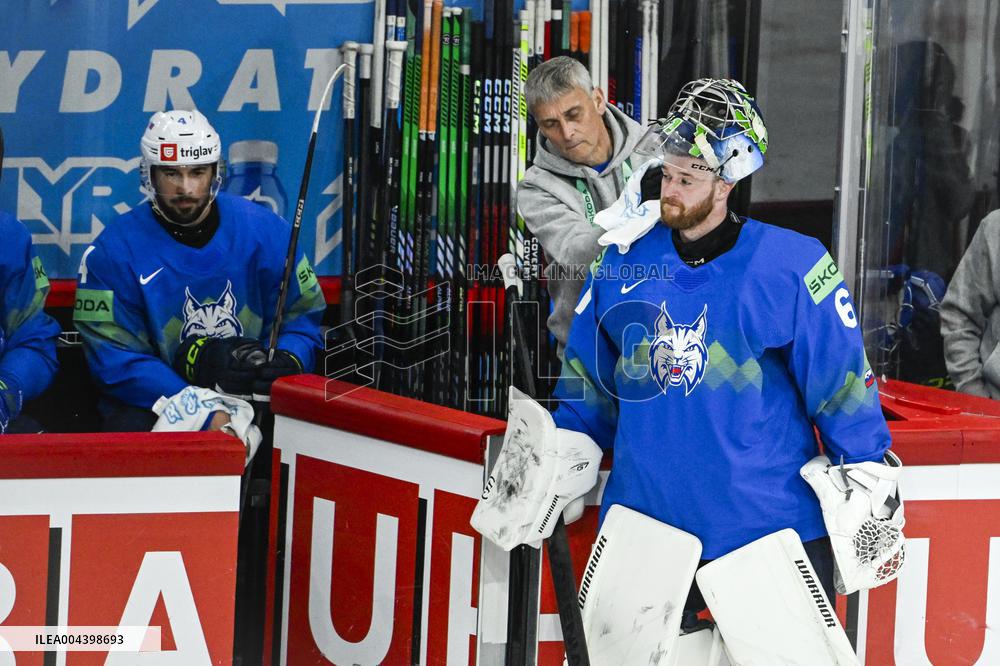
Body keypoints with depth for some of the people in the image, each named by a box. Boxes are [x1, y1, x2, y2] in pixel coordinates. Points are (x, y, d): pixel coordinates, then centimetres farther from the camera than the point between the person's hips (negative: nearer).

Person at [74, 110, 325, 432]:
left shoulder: (264, 230, 1)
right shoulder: (115, 249, -6)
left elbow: (302, 317, 9)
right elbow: (117, 359, -10)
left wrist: (287, 362, -16)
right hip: (151, 403, -2)